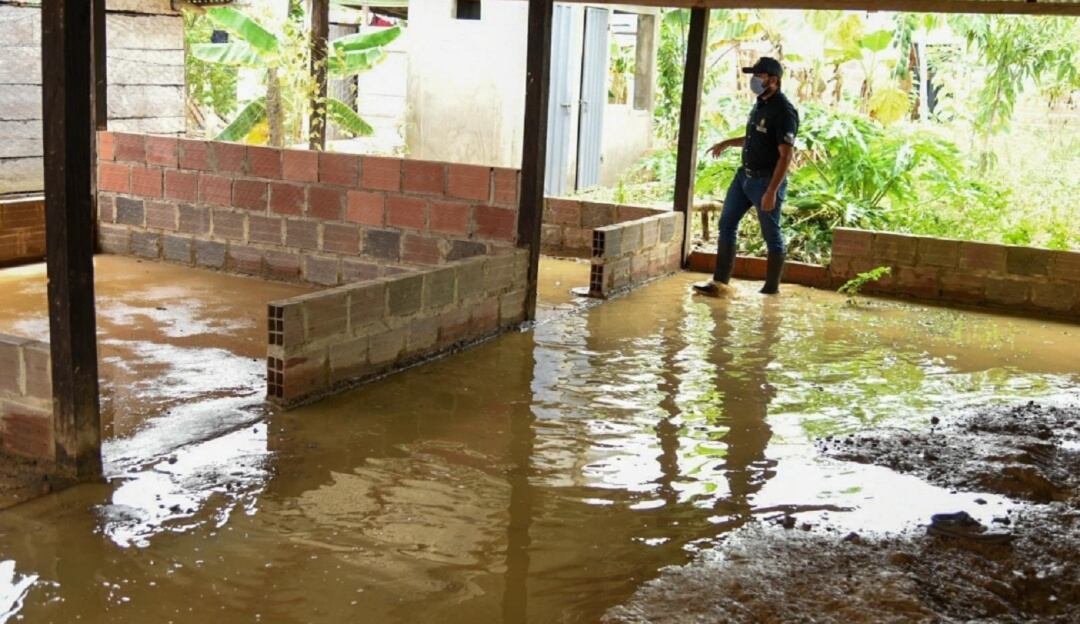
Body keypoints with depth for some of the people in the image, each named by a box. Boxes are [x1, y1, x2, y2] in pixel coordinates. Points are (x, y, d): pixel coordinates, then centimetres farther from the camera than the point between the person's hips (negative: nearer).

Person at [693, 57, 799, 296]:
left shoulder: (783, 111, -18)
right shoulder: (760, 105, 10)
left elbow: (785, 156, -22)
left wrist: (772, 191, -27)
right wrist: (727, 143, 20)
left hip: (767, 180, -9)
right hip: (744, 175, 9)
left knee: (772, 236, 3)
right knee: (726, 225, 7)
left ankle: (771, 289, 13)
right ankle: (720, 282, 11)